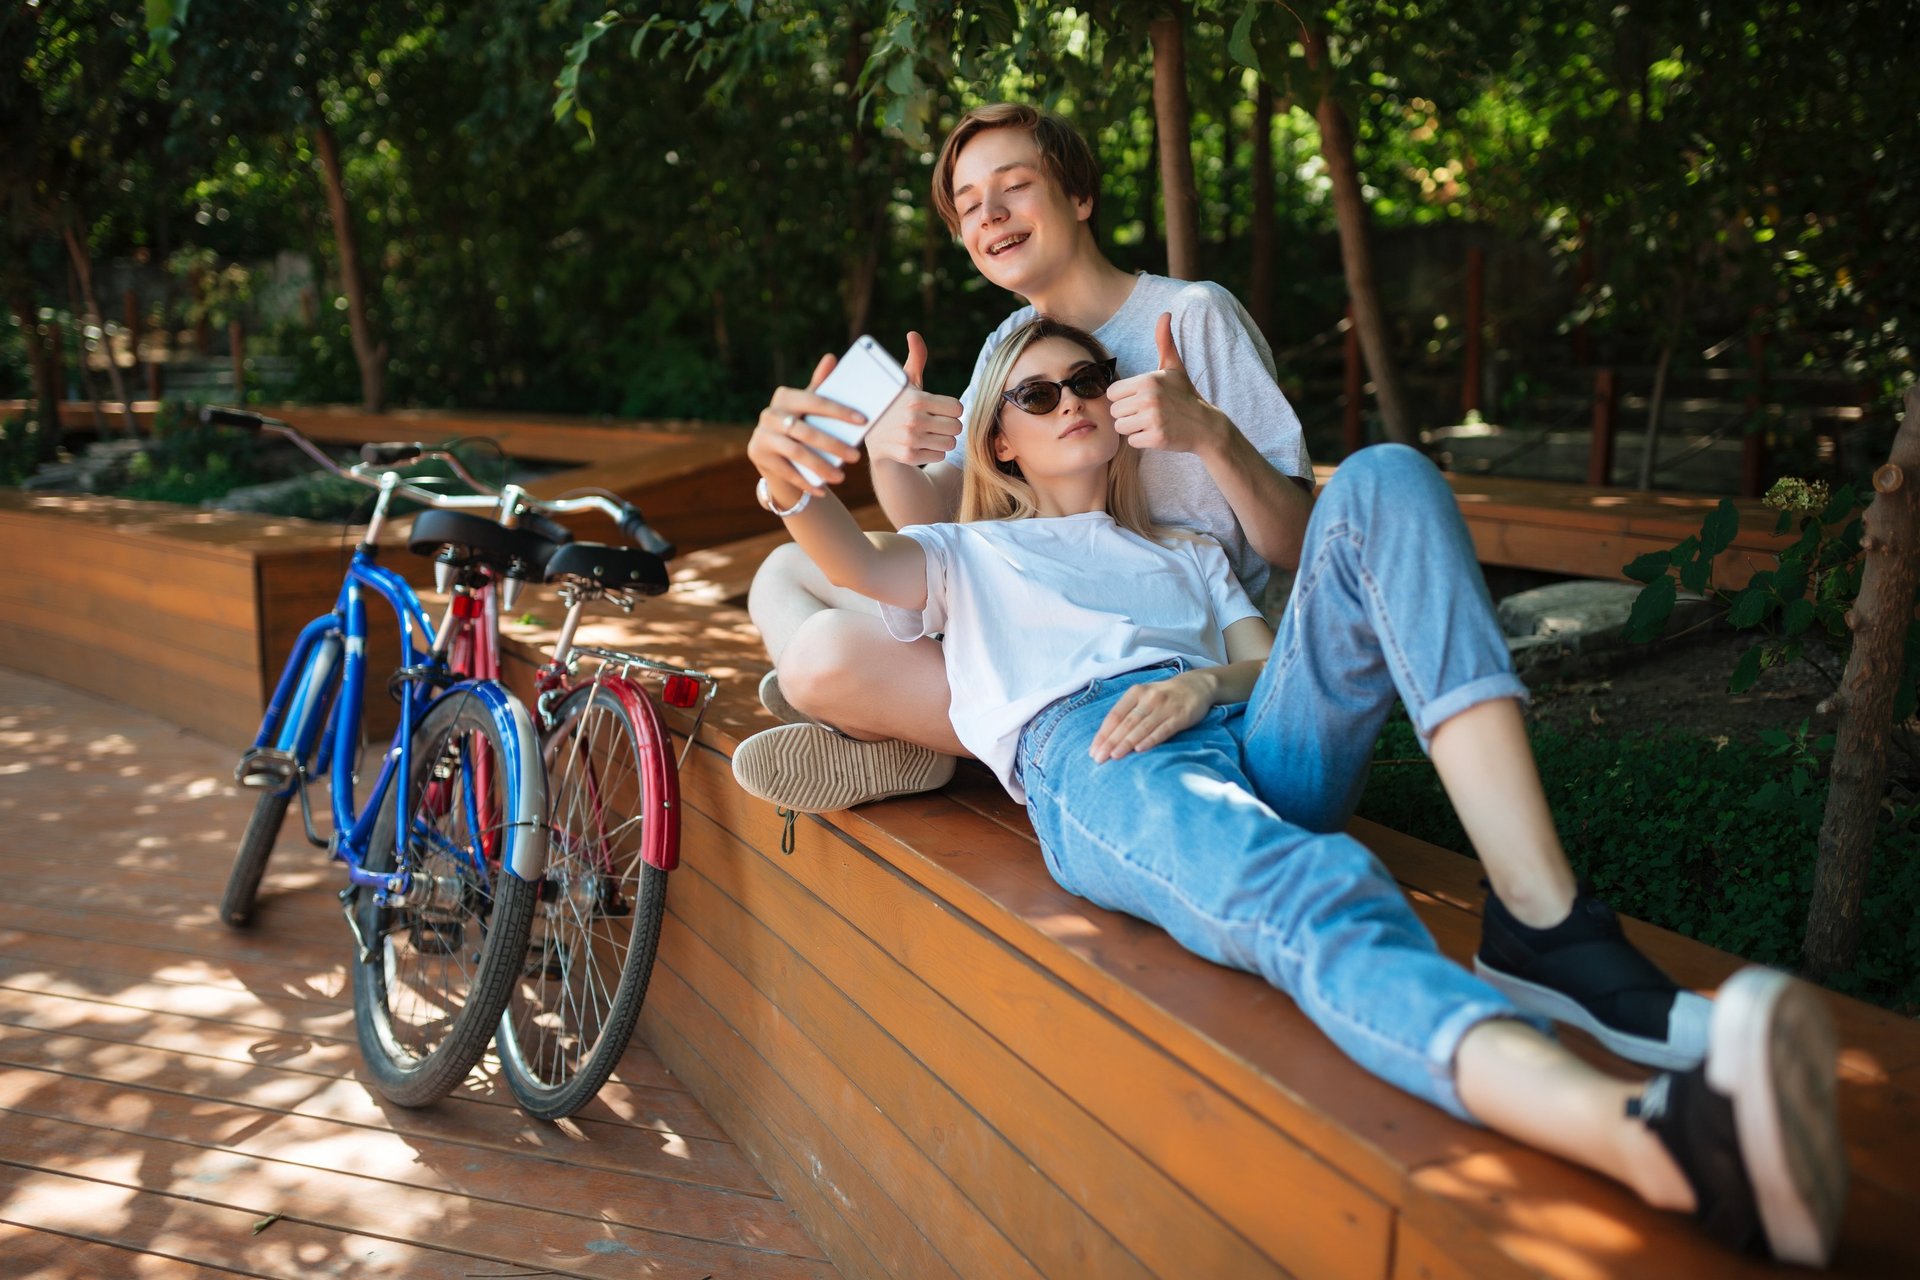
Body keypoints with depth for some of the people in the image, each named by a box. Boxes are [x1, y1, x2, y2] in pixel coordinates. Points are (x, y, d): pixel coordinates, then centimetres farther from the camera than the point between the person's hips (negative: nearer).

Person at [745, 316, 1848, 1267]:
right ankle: (1657, 1134, -69)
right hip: (1096, 765, -4)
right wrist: (797, 491, -11)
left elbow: (1267, 664, 21)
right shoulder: (972, 555, 32)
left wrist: (1208, 682, -2)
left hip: (1254, 744, 4)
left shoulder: (1188, 554, 39)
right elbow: (861, 567, 10)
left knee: (1383, 481, -20)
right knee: (1315, 893, -39)